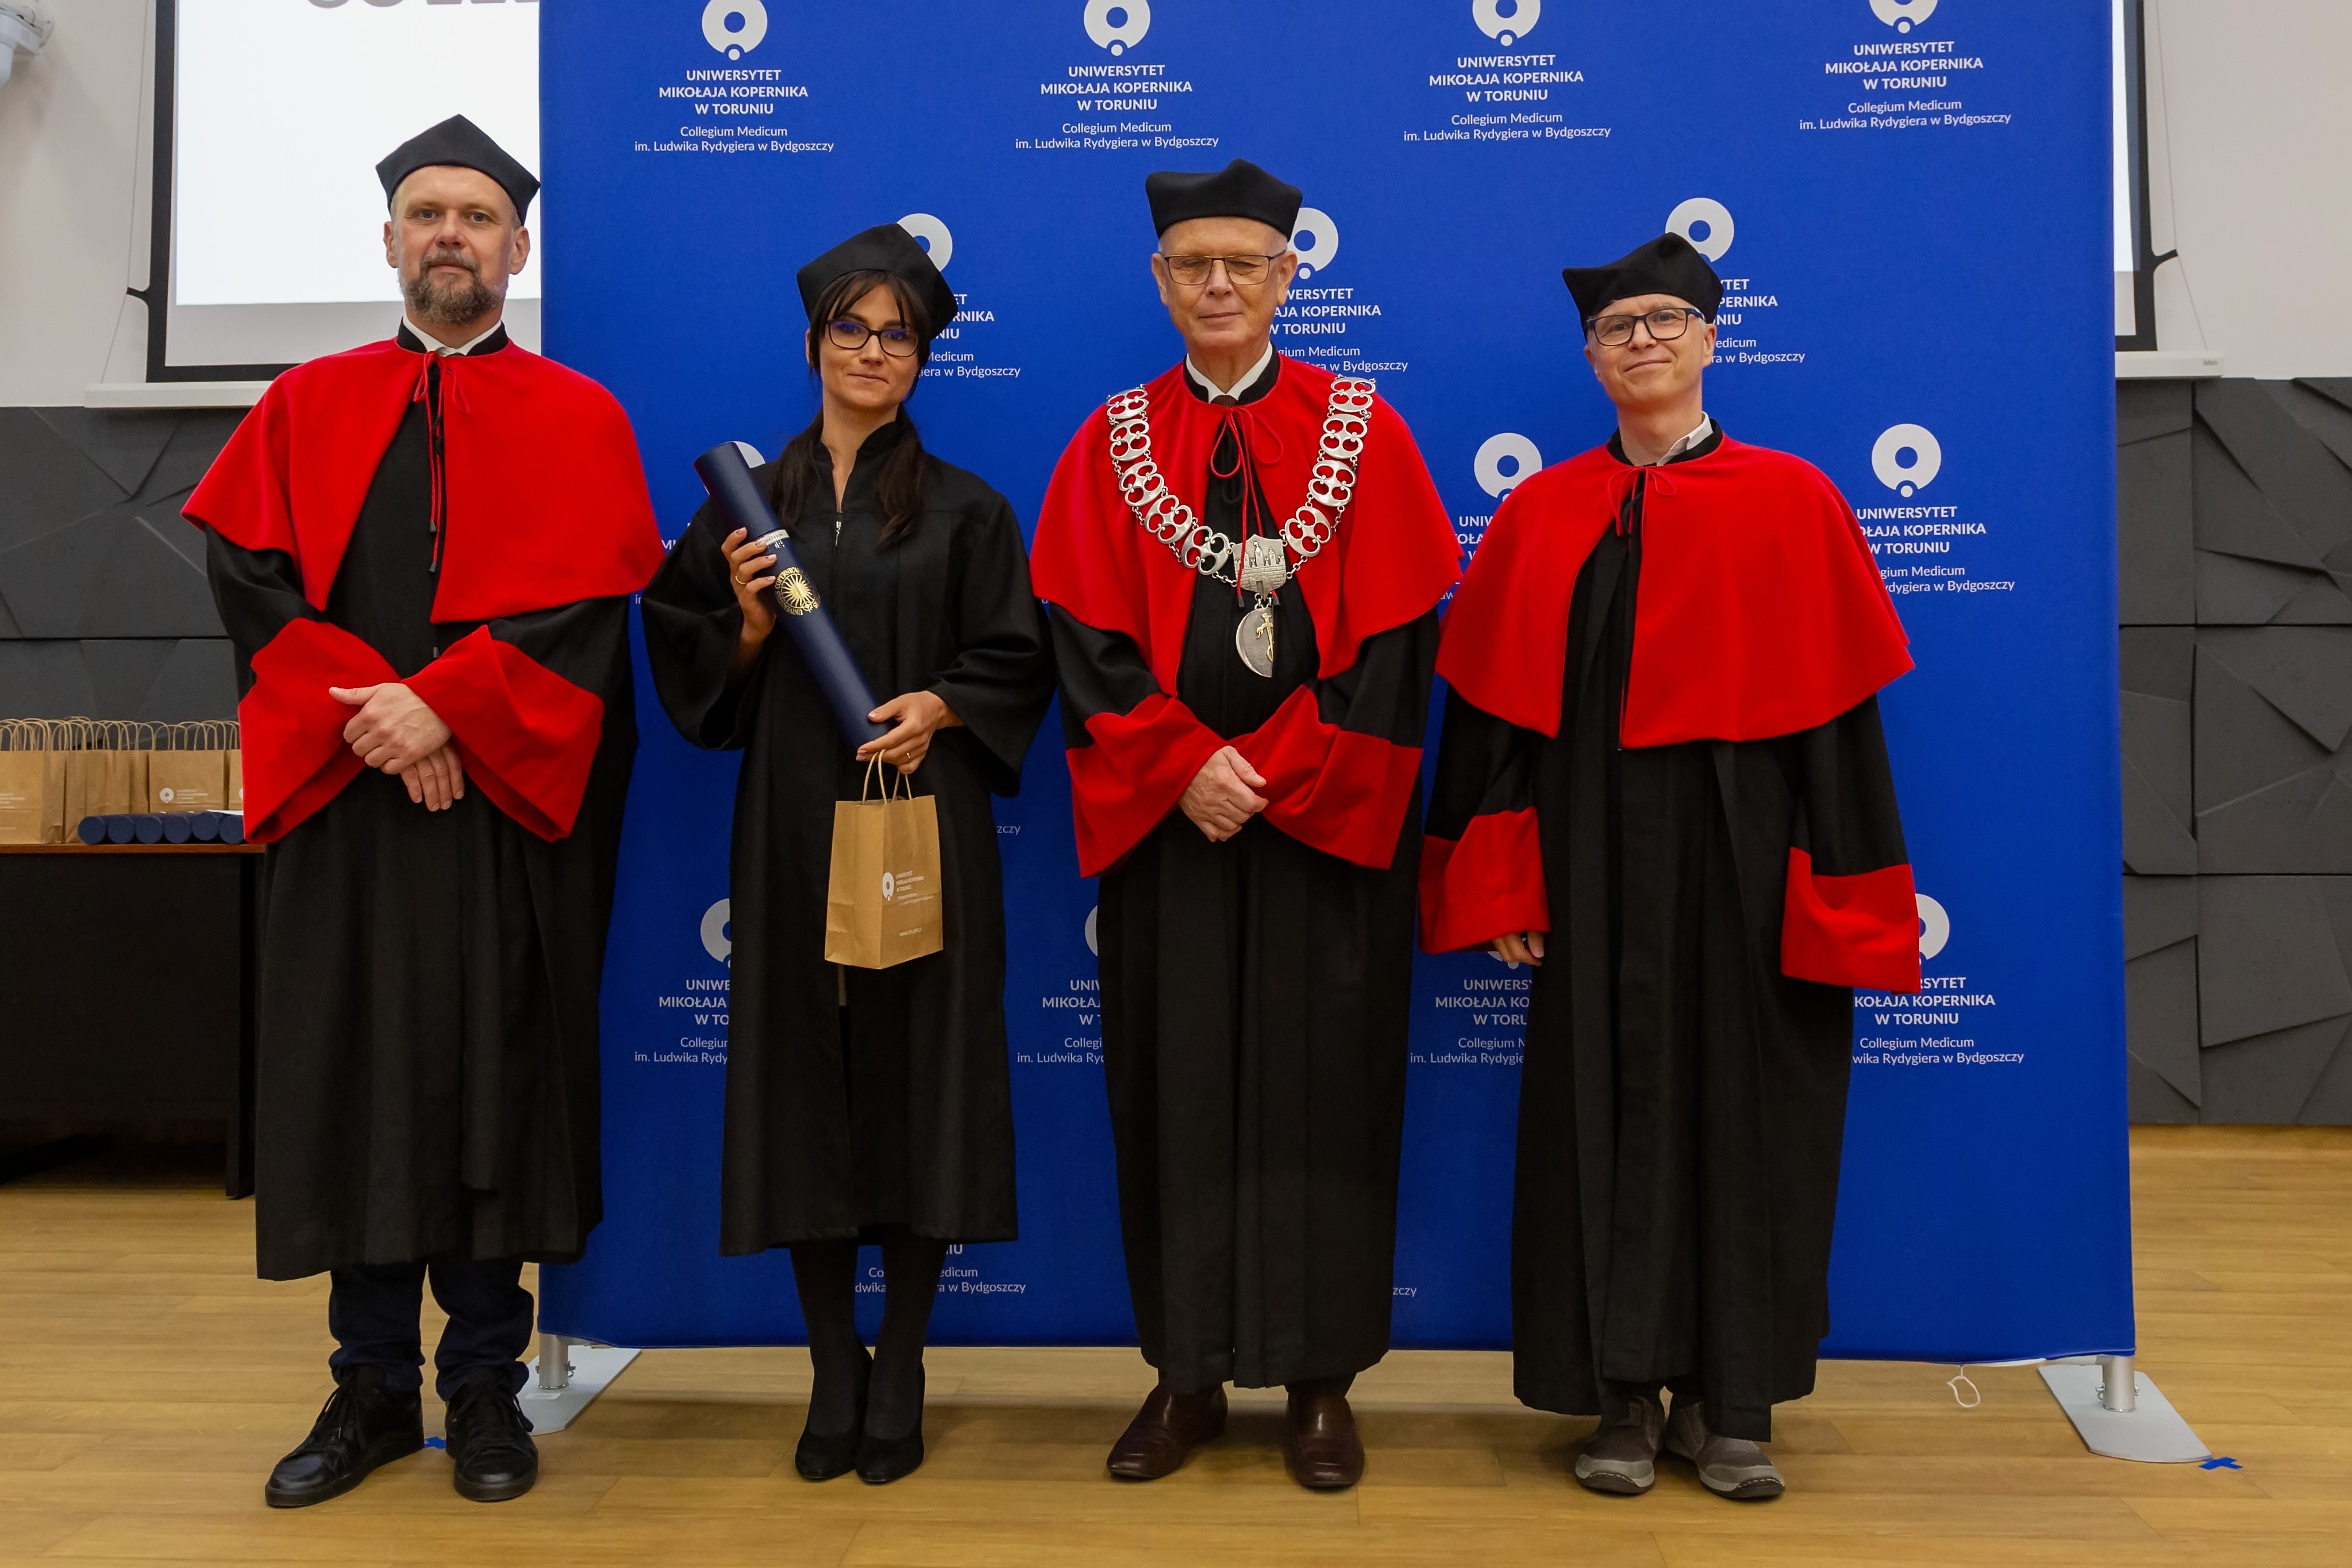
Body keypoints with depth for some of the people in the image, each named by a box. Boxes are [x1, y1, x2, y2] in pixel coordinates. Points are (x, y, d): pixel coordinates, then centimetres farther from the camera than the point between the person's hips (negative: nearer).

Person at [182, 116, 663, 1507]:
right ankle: (373, 1387, 18)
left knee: (497, 1081, 2)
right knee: (354, 1080, 5)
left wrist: (443, 705, -16)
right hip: (341, 798, 2)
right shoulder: (307, 407, 13)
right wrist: (366, 709, -13)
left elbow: (586, 603, -5)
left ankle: (485, 1382, 15)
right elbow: (249, 573, 1)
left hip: (510, 805, -2)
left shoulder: (577, 421, 7)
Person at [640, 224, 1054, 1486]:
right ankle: (834, 1371, 18)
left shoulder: (963, 509, 6)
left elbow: (1016, 667, 3)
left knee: (915, 1079, 2)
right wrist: (748, 623, -9)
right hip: (791, 830, 2)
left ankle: (900, 1370, 16)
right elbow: (698, 676, 10)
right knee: (805, 1086, 4)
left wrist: (938, 705, -15)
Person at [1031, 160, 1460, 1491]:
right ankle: (1187, 1376, 18)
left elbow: (1396, 637, -4)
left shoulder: (1364, 433, 3)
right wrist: (1187, 766, -14)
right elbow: (1087, 640, 0)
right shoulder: (1114, 443, 8)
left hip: (1327, 821, -1)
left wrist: (1271, 775, -13)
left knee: (1323, 1084, 3)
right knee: (1175, 1085, 5)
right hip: (1166, 821, 2)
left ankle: (1321, 1380, 16)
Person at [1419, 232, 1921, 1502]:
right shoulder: (1541, 515, 6)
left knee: (1743, 1107, 5)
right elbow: (1489, 704, 4)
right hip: (1593, 853, 1)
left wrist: (1838, 898, -8)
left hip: (1743, 856, -1)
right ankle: (1623, 1396, 17)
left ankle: (1728, 1402, 19)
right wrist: (1499, 883, -4)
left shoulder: (1791, 502, 1)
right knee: (1605, 1106, 5)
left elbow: (1836, 708, -2)